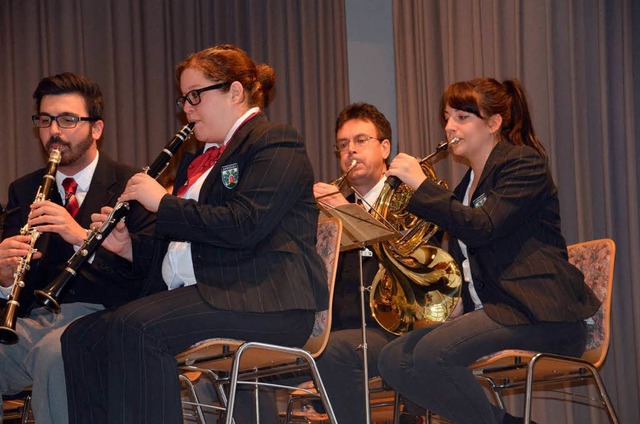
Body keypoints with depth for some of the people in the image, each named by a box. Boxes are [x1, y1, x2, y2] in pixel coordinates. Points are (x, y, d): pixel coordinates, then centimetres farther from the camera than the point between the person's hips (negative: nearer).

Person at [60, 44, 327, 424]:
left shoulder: (277, 145, -2)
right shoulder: (199, 159, 25)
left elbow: (244, 226, -18)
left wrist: (163, 203, -10)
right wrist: (130, 247, 9)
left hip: (263, 299, -9)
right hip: (199, 293, 9)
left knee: (135, 327, -31)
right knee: (82, 336, -9)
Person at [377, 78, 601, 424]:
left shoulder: (524, 165, -3)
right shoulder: (470, 182, 22)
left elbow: (481, 228, -19)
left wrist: (420, 185, -16)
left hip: (539, 313, -9)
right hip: (490, 310, 9)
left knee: (432, 354, -30)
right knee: (394, 360, -7)